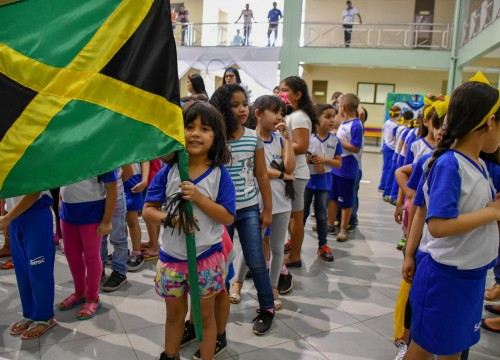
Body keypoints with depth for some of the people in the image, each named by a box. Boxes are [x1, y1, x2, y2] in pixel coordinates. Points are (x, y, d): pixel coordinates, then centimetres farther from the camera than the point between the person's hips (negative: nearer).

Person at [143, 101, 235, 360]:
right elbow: (147, 210, -4)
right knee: (175, 314, 22)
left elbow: (228, 217, -12)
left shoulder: (219, 174, -10)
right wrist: (170, 219, -23)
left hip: (206, 257, -2)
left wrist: (199, 198, -24)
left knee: (205, 315, 16)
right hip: (171, 257, 2)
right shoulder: (168, 171, -6)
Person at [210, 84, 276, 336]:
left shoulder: (253, 138, -3)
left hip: (249, 209, 1)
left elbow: (262, 176, 3)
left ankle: (267, 308, 23)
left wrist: (268, 209, 4)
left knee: (255, 261, 5)